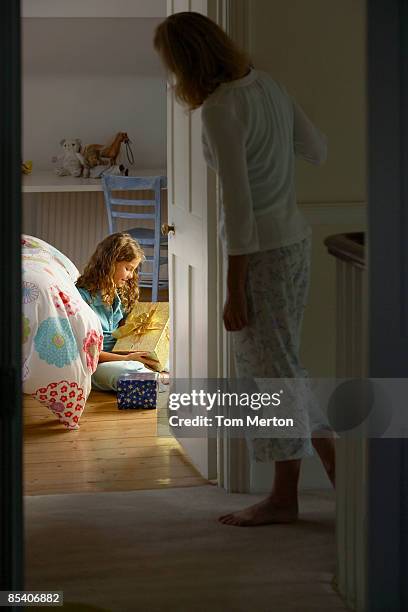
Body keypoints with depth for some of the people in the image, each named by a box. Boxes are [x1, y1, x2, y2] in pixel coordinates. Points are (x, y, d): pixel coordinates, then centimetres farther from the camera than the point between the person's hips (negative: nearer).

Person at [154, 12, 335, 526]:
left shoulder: (220, 109, -20)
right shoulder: (266, 85, 5)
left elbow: (238, 205, -21)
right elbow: (317, 150, 17)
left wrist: (233, 290, -16)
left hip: (260, 252, -8)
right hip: (294, 239, 9)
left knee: (271, 371, 3)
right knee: (279, 367, 18)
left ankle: (285, 496, 16)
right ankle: (337, 464, 21)